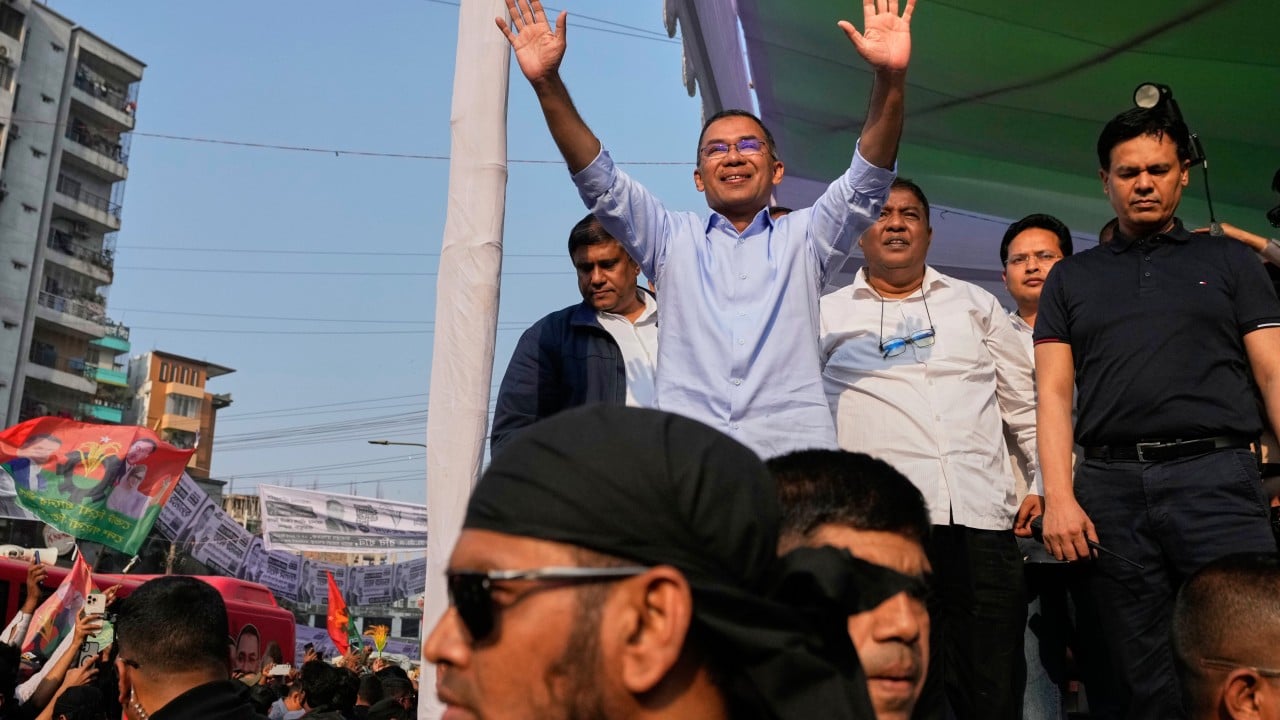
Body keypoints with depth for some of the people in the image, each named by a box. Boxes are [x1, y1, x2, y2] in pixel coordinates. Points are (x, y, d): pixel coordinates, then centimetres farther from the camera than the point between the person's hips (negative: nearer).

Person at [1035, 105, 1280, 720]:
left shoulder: (1229, 262, 15)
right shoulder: (1070, 278, 17)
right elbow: (1055, 393, 9)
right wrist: (1058, 497, -4)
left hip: (1216, 477, -1)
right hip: (1110, 488, 1)